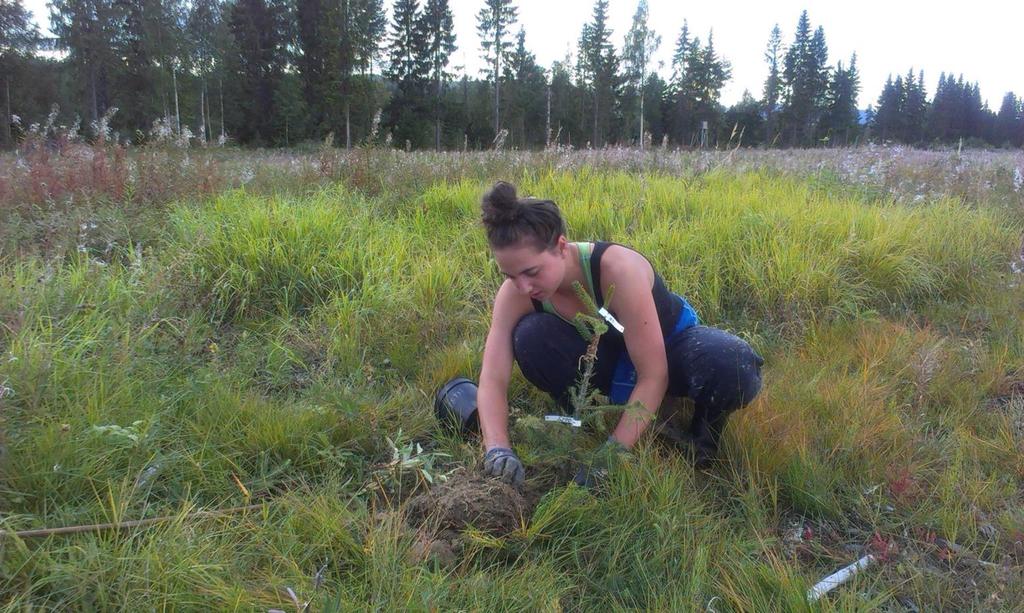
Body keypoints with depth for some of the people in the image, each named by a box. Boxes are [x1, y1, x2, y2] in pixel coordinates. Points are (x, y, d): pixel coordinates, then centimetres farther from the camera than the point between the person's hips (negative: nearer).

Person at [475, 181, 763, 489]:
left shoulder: (617, 269, -37)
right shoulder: (514, 293, -23)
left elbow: (653, 376, -34)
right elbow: (492, 381, -25)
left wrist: (612, 453, -38)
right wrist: (497, 449, -42)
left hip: (671, 344, -3)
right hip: (607, 353, 3)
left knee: (732, 367, -37)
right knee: (530, 337, -28)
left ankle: (705, 425, -2)